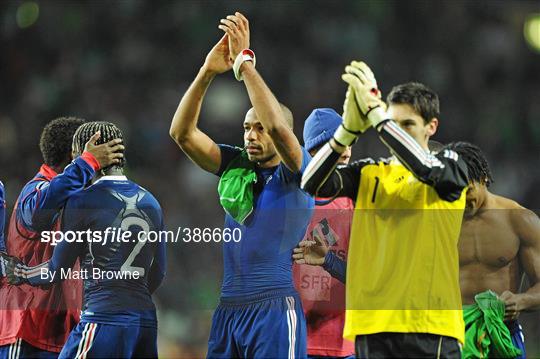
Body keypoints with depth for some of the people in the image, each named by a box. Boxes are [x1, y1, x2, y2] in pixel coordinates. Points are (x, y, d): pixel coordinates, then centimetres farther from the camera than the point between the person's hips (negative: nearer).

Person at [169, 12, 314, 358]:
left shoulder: (296, 174, -3)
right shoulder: (235, 166, 12)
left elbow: (277, 126, -21)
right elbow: (182, 133, 5)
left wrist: (244, 61, -18)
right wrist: (207, 72, -6)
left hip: (275, 309, -6)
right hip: (229, 309, 6)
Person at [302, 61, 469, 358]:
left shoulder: (450, 167, 6)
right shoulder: (368, 174, 13)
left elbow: (426, 167, -17)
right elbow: (312, 183, -3)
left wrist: (375, 110, -20)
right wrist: (349, 129, -18)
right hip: (372, 324, 3)